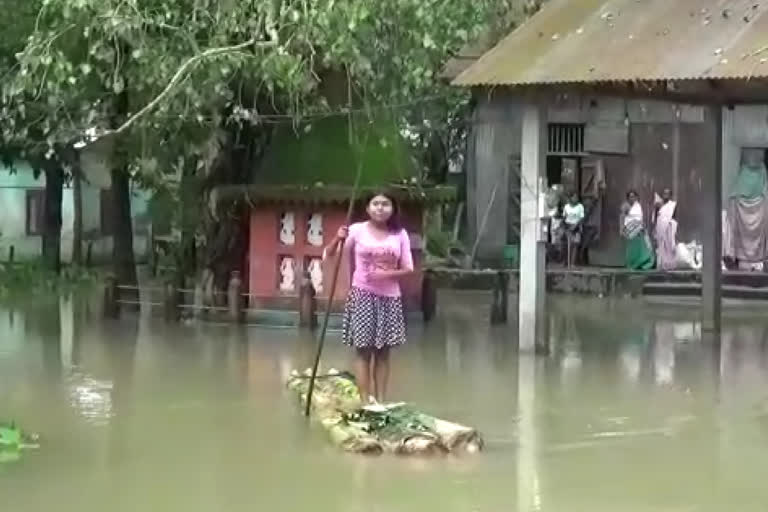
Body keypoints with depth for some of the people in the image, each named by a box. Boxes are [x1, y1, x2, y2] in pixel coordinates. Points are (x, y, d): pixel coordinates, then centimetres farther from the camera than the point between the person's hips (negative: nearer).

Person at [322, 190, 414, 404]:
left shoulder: (400, 234, 4)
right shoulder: (357, 230, -1)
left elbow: (408, 269, 4)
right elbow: (328, 256, -1)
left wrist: (387, 274, -14)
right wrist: (338, 239, -21)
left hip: (389, 297, 2)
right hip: (362, 295, -2)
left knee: (383, 351, 6)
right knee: (363, 349, -4)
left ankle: (381, 401, 10)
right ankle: (365, 401, -3)